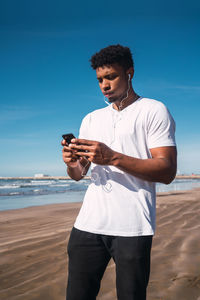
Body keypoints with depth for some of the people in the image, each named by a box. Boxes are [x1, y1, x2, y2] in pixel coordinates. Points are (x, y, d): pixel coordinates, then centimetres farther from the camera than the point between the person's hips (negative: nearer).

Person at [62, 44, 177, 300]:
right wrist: (71, 163, -7)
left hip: (132, 227, -4)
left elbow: (167, 171, -9)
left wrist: (113, 157, -20)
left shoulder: (154, 111, 2)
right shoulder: (90, 119, 18)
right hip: (89, 223, 5)